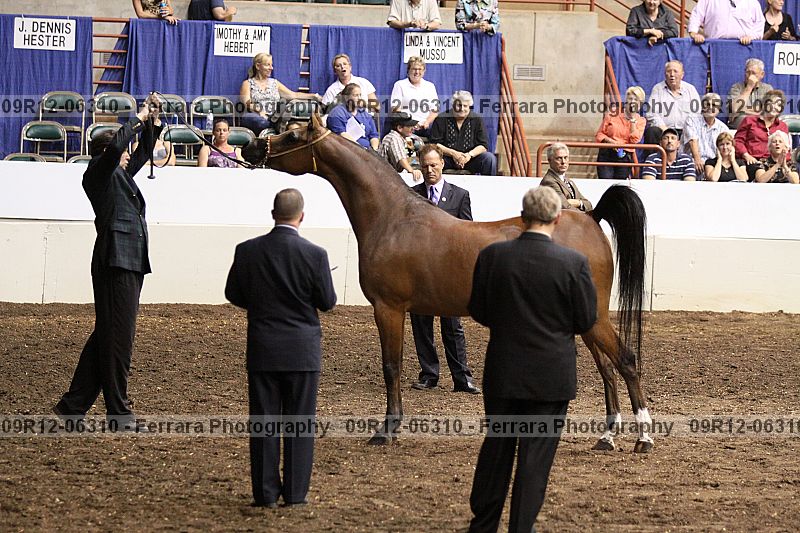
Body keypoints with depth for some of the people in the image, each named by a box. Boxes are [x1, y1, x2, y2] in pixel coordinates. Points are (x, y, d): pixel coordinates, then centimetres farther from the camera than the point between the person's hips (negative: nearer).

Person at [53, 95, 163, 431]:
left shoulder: (120, 175, 22)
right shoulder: (98, 173, -3)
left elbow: (144, 152, 36)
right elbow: (115, 146, -22)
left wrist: (153, 124, 21)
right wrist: (139, 119, -11)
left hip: (130, 262, 10)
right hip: (115, 260, -10)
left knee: (107, 335, 11)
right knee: (117, 336, -7)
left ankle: (72, 406, 15)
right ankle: (119, 413, -5)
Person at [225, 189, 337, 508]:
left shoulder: (247, 251, -6)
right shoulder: (314, 255, -13)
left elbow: (233, 294, 4)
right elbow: (327, 302, -6)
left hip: (262, 349, 2)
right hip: (302, 350, -2)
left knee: (263, 422, 7)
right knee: (300, 422, 6)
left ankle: (266, 492, 8)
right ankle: (295, 493, 8)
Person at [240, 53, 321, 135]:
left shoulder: (274, 83, 26)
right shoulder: (248, 84, 15)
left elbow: (293, 95, 19)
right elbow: (246, 104, 0)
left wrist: (313, 96, 6)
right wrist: (258, 110, -20)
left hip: (273, 119, 3)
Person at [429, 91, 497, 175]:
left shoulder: (477, 120, 3)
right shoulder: (441, 119, 0)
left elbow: (483, 145, -1)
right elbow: (434, 143, -4)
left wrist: (469, 155, -20)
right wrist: (453, 153, -17)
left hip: (469, 159, 2)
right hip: (447, 158, -1)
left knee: (490, 158, -24)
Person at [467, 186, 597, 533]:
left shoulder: (492, 256, -9)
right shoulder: (573, 263, -15)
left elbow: (478, 311, 1)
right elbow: (587, 320, -7)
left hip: (503, 371, 3)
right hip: (552, 375, -3)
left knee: (496, 446, 17)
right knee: (536, 454, 6)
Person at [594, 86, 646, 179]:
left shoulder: (640, 121, 10)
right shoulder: (612, 115, 8)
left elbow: (634, 140, -6)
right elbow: (599, 134, 10)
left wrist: (633, 118, -4)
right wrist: (609, 141, -10)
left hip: (624, 158, 1)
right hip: (606, 155, -1)